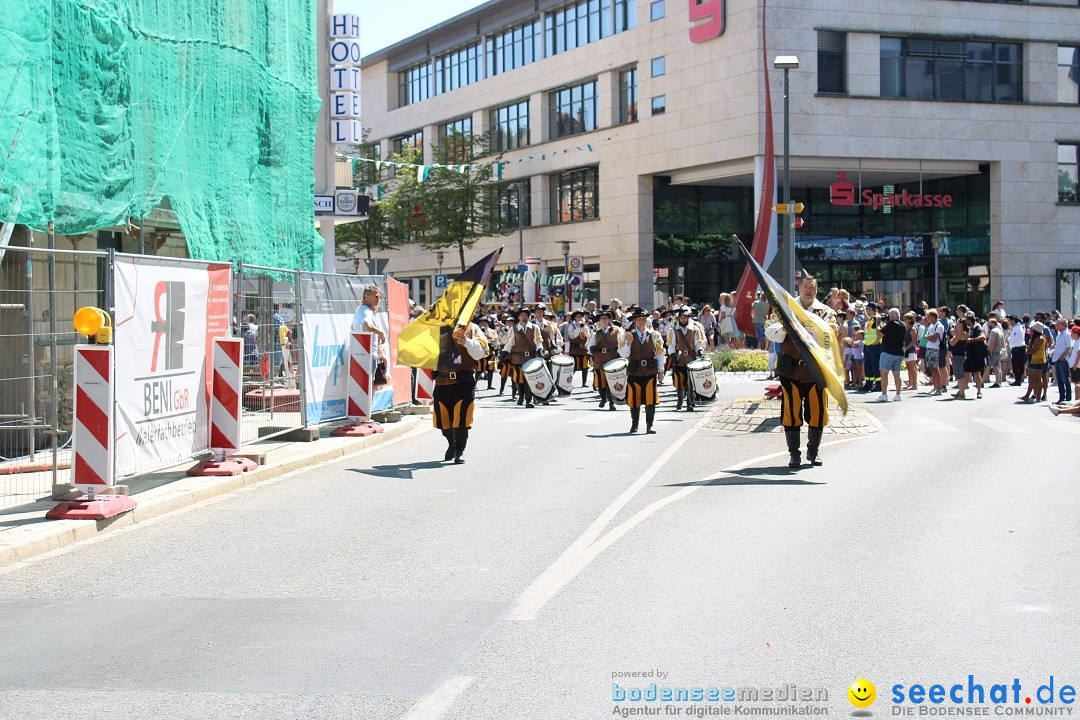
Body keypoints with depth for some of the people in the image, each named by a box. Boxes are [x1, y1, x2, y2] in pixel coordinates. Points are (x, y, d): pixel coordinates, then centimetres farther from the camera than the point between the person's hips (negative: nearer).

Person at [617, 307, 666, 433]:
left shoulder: (654, 335, 5)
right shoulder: (627, 335, 4)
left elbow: (660, 354, 8)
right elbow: (624, 354, -2)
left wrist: (661, 371, 4)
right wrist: (628, 342, -17)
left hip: (650, 371, 0)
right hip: (634, 372, 0)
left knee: (650, 399, -3)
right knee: (635, 399, 6)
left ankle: (649, 425, 4)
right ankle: (634, 425, 19)